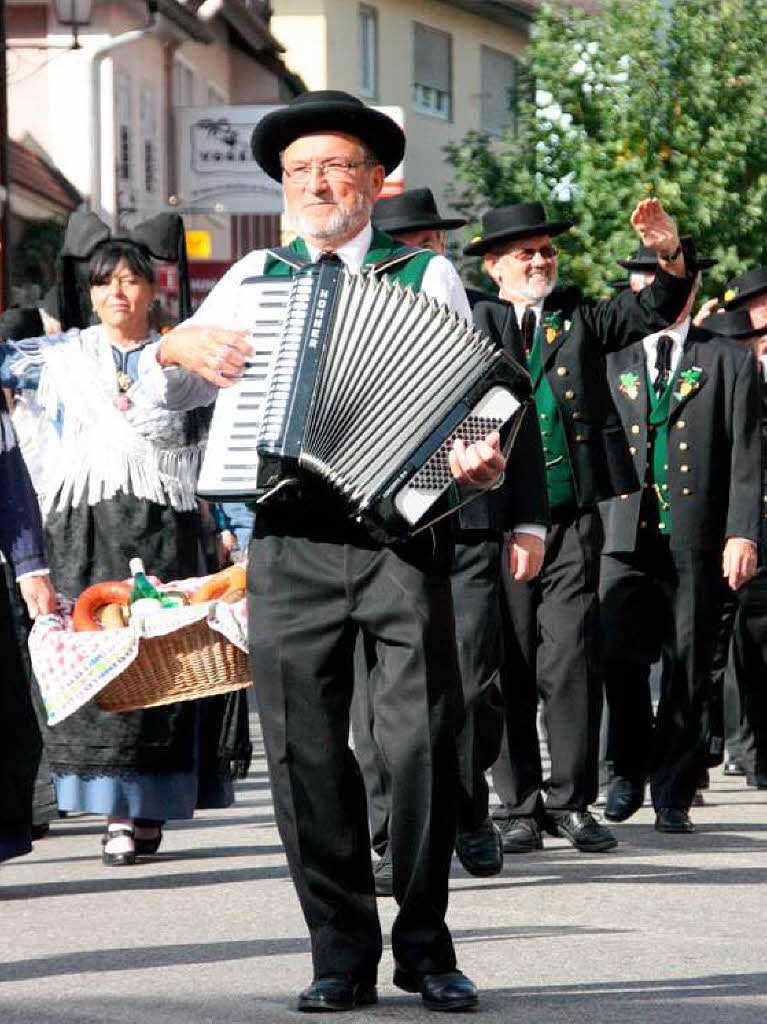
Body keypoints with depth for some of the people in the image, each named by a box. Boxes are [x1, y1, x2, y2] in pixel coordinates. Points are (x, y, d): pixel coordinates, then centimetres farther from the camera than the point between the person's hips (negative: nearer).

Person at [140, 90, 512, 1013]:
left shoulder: (427, 277, 12)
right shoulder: (254, 279, 18)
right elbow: (166, 392, 21)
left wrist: (477, 461, -16)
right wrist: (177, 347, -1)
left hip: (402, 533, -2)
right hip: (292, 544, 2)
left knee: (423, 737, -8)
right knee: (304, 749, -2)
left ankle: (425, 947, 4)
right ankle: (342, 955, 6)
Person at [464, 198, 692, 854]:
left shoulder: (579, 319, 13)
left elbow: (656, 310, 2)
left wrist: (670, 256, -15)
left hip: (574, 519, 1)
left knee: (571, 660, -6)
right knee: (509, 666, 2)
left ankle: (572, 801, 2)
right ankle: (519, 806, 9)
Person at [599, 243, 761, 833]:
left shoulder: (728, 360, 10)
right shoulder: (610, 362, 16)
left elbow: (746, 454, 3)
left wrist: (743, 534, -9)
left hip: (697, 540, -1)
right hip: (626, 536, 1)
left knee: (689, 668, 0)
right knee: (618, 653, -12)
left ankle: (674, 795, 10)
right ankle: (630, 770, 9)